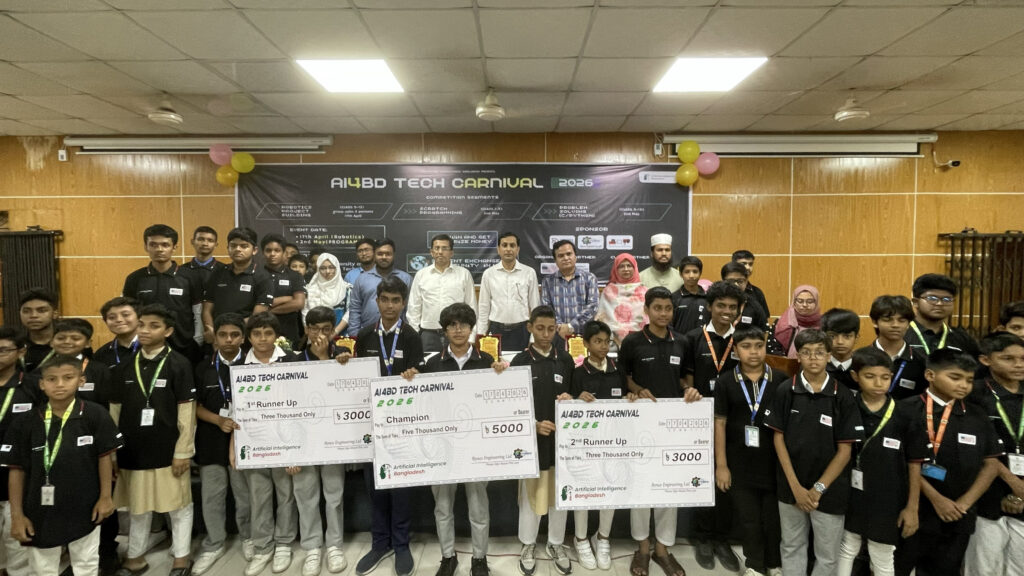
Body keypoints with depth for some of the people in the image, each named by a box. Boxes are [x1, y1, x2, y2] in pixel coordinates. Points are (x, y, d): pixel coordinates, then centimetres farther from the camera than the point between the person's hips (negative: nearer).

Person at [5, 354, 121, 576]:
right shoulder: (25, 422, -9)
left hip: (84, 508, -1)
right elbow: (17, 469, -3)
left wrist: (105, 497, -4)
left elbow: (104, 456, -6)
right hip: (40, 510, 1)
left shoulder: (95, 415, -14)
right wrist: (17, 514, -2)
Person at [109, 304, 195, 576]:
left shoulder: (179, 364, -8)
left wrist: (183, 451, -9)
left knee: (178, 506, 8)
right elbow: (115, 410, 9)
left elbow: (186, 411, -8)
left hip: (168, 450, -4)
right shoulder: (125, 365, 5)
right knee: (137, 507, 18)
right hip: (132, 451, 4)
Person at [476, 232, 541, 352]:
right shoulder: (488, 274, 3)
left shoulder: (529, 273, 1)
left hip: (521, 330, 0)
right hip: (496, 330, 1)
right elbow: (483, 308, 6)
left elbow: (535, 306, 3)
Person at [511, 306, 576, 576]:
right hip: (532, 438, -2)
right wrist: (534, 425, -19)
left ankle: (556, 544, 32)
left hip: (562, 437, 3)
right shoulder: (520, 361, -5)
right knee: (531, 494, 8)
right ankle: (528, 545, 28)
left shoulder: (566, 360, 4)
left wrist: (570, 400, -12)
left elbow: (574, 395, 10)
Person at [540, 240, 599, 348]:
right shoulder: (548, 281, 11)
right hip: (557, 337, 1)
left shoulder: (589, 278, 8)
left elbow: (592, 306, -2)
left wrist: (571, 326, -12)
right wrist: (559, 327, -13)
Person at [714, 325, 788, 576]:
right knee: (748, 520, 12)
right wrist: (721, 465, -4)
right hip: (740, 466, 0)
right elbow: (720, 423, -2)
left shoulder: (781, 380, -4)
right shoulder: (726, 382, -4)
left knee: (774, 519, 12)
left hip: (775, 464, 0)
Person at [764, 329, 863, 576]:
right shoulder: (785, 391, -6)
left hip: (829, 488, -1)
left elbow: (845, 450, -6)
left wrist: (819, 488, -10)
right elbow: (778, 438, -3)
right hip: (791, 486, 1)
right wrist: (795, 486, -8)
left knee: (827, 555, 10)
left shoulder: (843, 396, -8)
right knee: (791, 547, 14)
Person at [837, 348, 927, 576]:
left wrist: (912, 507, -3)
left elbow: (915, 463, -4)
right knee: (847, 549, 18)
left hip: (887, 500, -1)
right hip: (851, 495, 1)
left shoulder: (904, 416, -10)